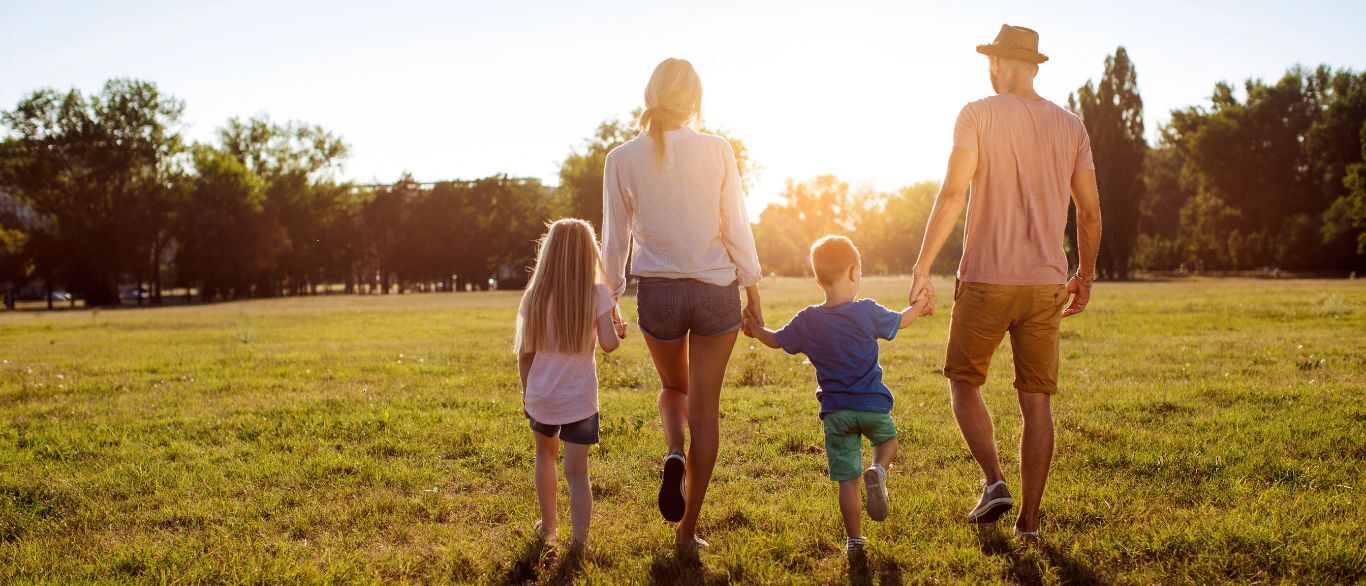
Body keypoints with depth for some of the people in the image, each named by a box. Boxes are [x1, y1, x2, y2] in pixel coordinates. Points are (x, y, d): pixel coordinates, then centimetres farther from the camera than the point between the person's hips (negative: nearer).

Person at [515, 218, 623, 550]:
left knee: (545, 453, 27)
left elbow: (524, 352, 1)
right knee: (577, 472, 1)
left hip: (541, 397, 3)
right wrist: (618, 329, 10)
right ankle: (578, 544, -6)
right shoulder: (597, 294, -8)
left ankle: (547, 527, 35)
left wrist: (525, 391, 15)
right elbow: (608, 344, -12)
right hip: (579, 399, -3)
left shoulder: (536, 296, -2)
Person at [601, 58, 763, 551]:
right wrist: (753, 296, 7)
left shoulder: (622, 159, -4)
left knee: (674, 387, 27)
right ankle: (688, 529, 13)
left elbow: (615, 239, 1)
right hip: (716, 288, -1)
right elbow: (737, 229, -3)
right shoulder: (717, 151, -6)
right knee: (705, 404, 9)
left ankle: (675, 455, -3)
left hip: (657, 292, 1)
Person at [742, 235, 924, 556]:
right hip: (872, 405, -1)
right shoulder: (867, 312, -9)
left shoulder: (806, 321, -4)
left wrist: (754, 330, 34)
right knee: (887, 439, 28)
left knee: (846, 479, 7)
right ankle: (878, 472, -3)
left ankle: (854, 540, 9)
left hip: (835, 411, 1)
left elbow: (776, 340, 12)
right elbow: (900, 321, 10)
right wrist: (919, 304, 31)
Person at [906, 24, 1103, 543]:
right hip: (1046, 284, 4)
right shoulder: (1071, 126, 9)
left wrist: (922, 266, -9)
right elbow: (1090, 213, 10)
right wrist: (1085, 276, 22)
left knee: (964, 382, 13)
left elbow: (953, 194, -12)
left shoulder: (978, 115, -4)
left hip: (986, 280, -3)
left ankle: (994, 482, -3)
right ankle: (1029, 519, 9)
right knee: (1036, 400, 7)